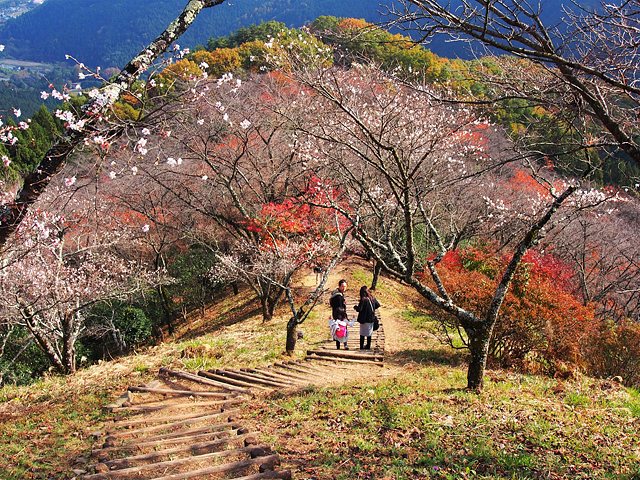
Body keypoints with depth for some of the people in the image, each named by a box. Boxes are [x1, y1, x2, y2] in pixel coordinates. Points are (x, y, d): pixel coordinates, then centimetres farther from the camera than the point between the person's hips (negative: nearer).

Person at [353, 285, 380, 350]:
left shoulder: (363, 300, -20)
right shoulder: (372, 298, -1)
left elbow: (359, 309, -22)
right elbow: (378, 305, 11)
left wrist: (355, 306, -2)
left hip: (364, 319, -6)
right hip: (371, 318, 6)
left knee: (362, 334, 6)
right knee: (369, 333, 17)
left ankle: (361, 347, 9)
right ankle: (368, 346, 26)